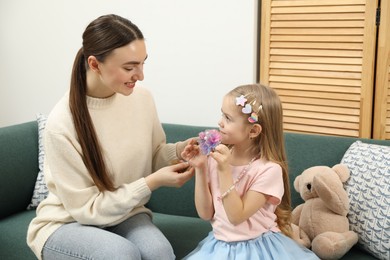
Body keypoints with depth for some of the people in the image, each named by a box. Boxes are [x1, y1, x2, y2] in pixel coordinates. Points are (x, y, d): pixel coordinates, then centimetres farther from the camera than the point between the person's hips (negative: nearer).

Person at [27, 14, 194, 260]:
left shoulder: (142, 98, -11)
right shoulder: (62, 123, -25)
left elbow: (154, 156, 6)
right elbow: (87, 209, -19)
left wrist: (180, 150, -16)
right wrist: (152, 183, -26)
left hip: (124, 212, 4)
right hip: (67, 223, -3)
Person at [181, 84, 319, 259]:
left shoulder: (269, 169, -14)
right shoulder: (215, 157, -2)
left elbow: (236, 216, -18)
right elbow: (206, 213, -2)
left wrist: (224, 171, -23)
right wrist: (200, 169, -10)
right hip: (221, 246, 3)